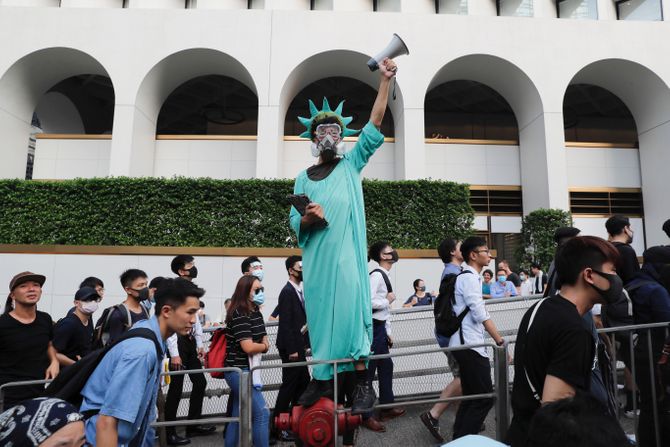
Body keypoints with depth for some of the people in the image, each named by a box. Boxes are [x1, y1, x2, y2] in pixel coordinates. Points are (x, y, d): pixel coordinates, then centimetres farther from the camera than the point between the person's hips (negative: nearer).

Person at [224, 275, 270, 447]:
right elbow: (248, 347, -24)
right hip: (239, 371, -9)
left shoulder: (256, 312, 9)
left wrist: (263, 345, -11)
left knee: (238, 416, 15)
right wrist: (263, 346, -5)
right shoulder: (239, 315, -19)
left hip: (246, 370, 9)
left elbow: (264, 339, 12)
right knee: (262, 413, -9)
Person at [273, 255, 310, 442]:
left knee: (303, 383, 16)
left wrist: (305, 344, 12)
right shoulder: (287, 292, -16)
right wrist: (292, 350, -20)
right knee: (289, 385, -1)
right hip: (290, 347, -9)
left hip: (298, 345, 9)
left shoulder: (299, 291, 12)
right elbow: (285, 323, -20)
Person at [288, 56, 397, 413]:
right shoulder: (303, 178, 17)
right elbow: (294, 221, 11)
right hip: (316, 256, 3)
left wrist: (385, 80, -5)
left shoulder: (351, 164, 10)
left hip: (346, 253, -3)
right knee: (319, 313, 5)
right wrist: (308, 218, -13)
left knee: (351, 309, -8)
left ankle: (363, 383, -1)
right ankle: (322, 379, 17)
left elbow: (374, 125, 0)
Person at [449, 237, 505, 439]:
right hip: (469, 345, -10)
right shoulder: (470, 277, -14)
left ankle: (458, 439, 22)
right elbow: (480, 314, -19)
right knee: (484, 398, -6)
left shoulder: (467, 276, 18)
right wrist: (499, 341, -16)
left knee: (471, 396, 15)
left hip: (465, 344, 10)